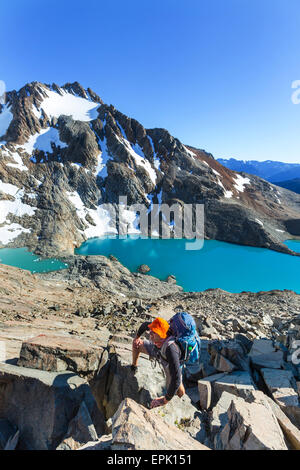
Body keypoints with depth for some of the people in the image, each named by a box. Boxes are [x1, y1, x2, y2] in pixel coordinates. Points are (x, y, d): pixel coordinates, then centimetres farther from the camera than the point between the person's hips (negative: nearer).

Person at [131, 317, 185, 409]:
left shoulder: (171, 348, -51)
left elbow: (176, 379, -48)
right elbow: (145, 324, -11)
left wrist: (165, 400, -37)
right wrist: (137, 337, 4)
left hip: (170, 365, -4)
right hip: (157, 350, 5)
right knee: (136, 343, 1)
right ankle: (134, 366, 30)